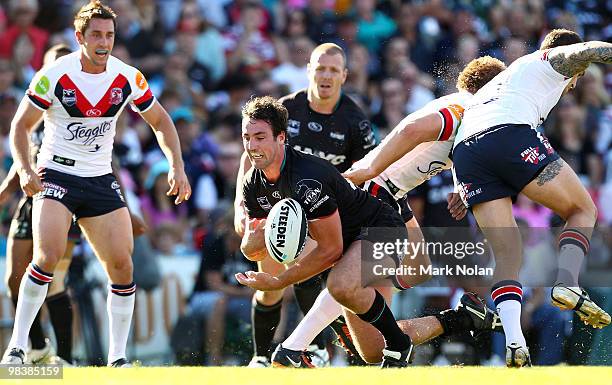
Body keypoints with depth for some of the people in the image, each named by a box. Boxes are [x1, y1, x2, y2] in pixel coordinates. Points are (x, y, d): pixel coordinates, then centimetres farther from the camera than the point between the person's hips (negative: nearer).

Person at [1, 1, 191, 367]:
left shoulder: (128, 77, -3)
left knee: (122, 264, -6)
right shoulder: (54, 75, -12)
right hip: (56, 175, -4)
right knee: (49, 255, -24)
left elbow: (161, 121, 11)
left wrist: (177, 166, -2)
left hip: (101, 179, 4)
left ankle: (118, 357, 6)